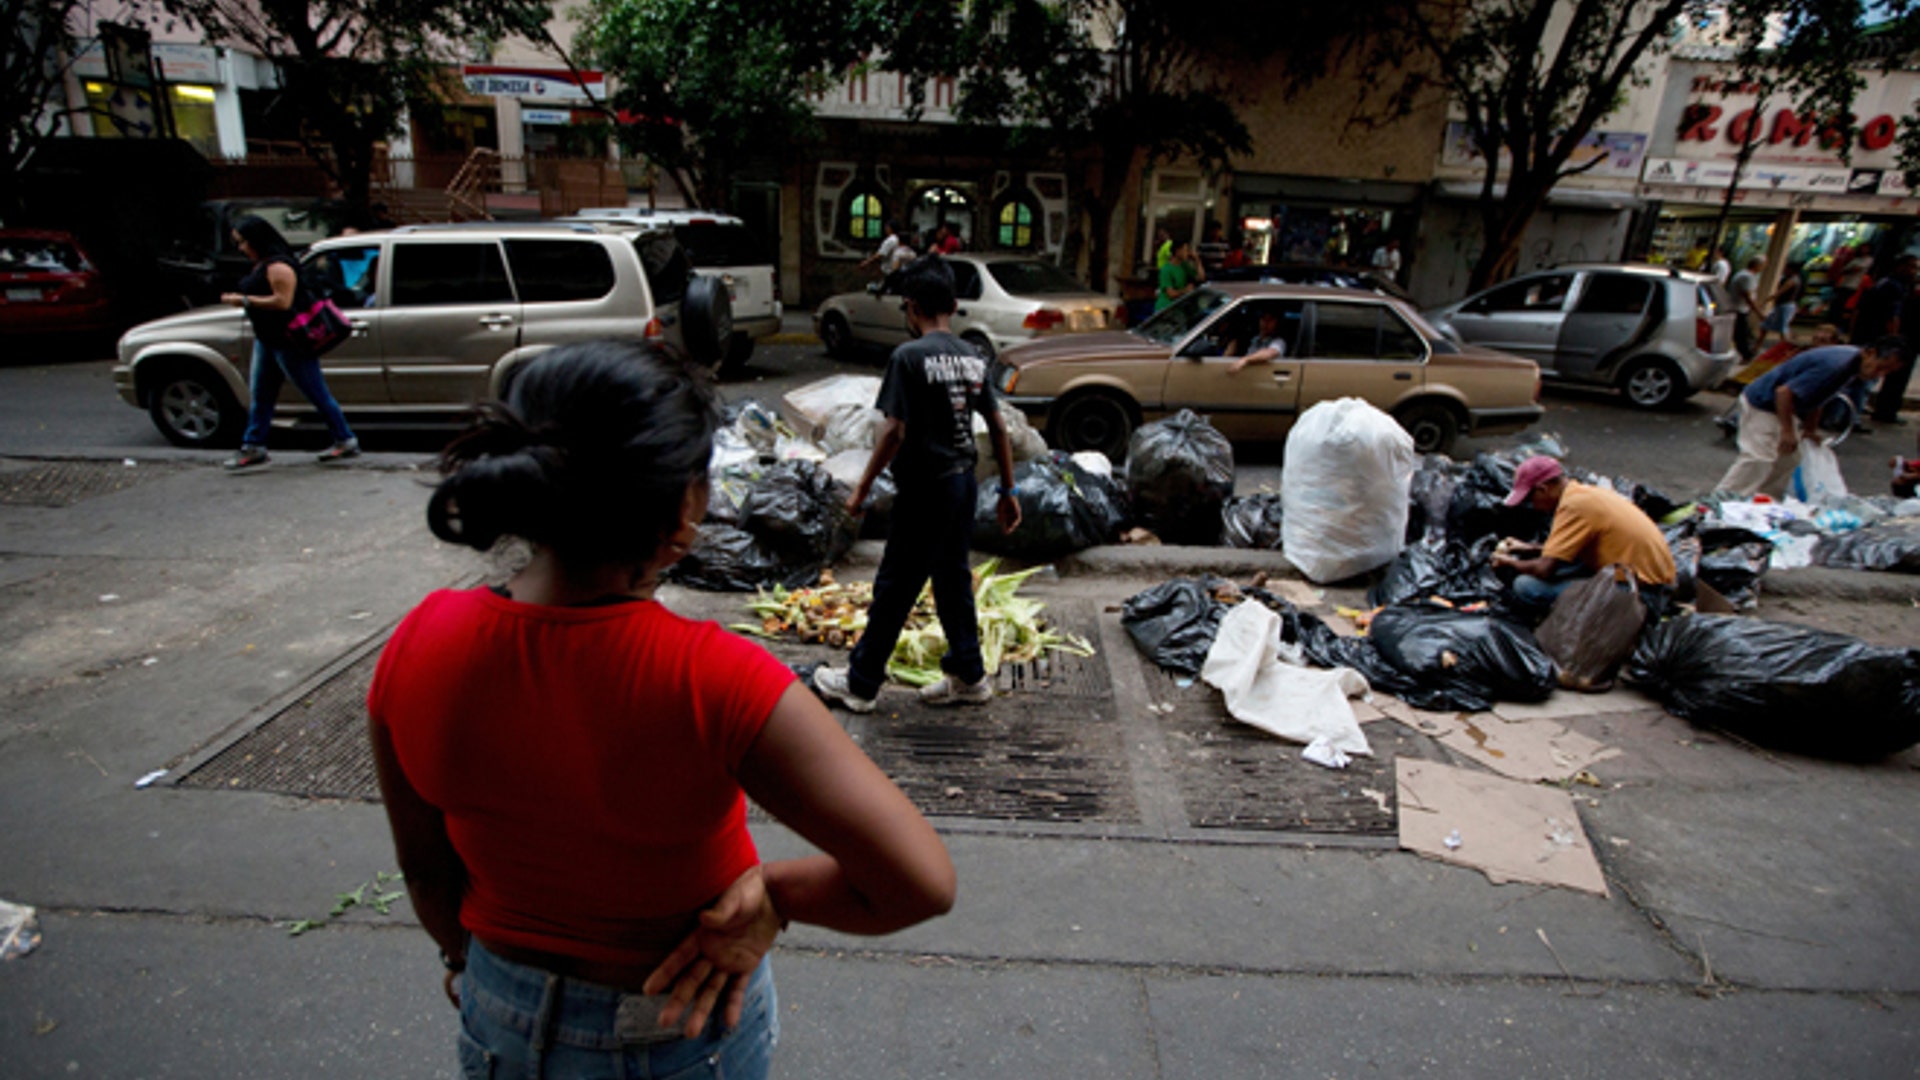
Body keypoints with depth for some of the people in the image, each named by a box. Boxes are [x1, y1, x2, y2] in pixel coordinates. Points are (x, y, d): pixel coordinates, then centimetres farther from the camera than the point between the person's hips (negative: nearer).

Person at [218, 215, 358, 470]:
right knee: (259, 394, 10)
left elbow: (282, 301, -24)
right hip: (267, 339, 11)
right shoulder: (260, 265, 15)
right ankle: (253, 448, 15)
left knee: (317, 392, -2)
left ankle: (346, 441, 8)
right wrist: (239, 298, 11)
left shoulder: (278, 265, -17)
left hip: (289, 341, -11)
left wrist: (245, 300, -20)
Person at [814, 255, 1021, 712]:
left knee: (894, 588, 4)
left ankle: (860, 683, 17)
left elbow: (895, 432, -19)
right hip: (963, 484, 7)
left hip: (924, 488, -7)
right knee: (953, 581, 18)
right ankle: (968, 676, 28)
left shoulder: (909, 356, -14)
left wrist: (863, 487, -10)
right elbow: (998, 429, 7)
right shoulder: (974, 358, 6)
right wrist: (1008, 490, 13)